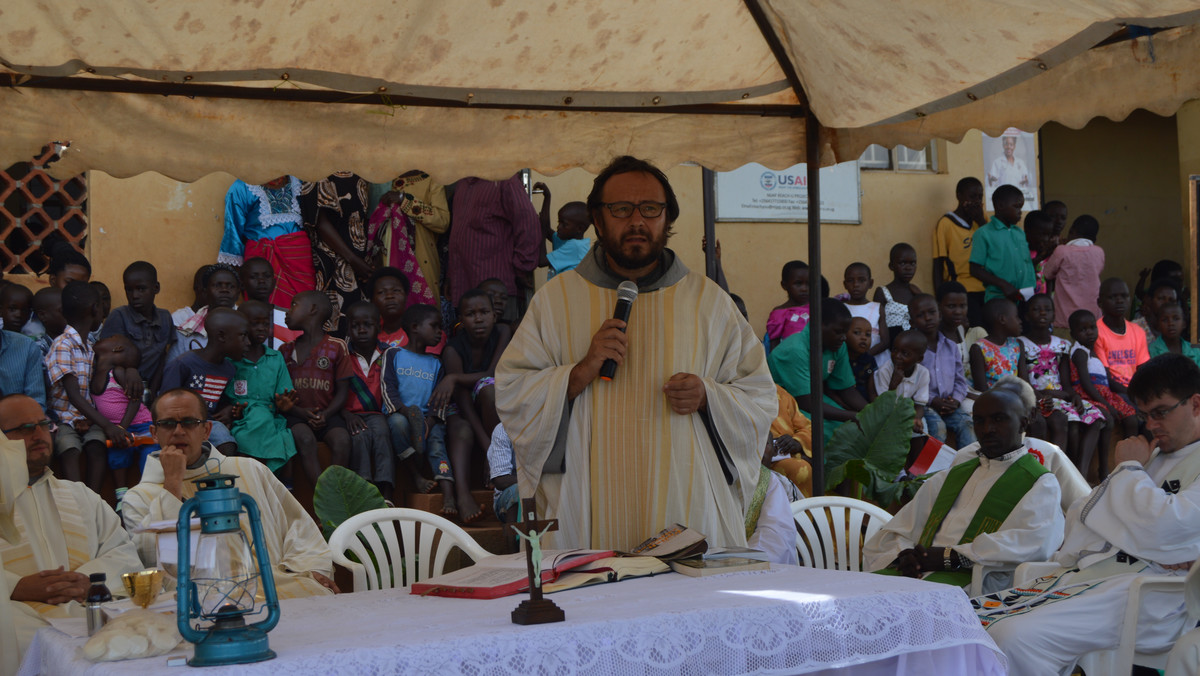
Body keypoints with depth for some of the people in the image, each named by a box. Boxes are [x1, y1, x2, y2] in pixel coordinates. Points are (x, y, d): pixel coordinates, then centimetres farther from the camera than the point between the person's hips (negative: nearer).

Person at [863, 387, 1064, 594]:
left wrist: (952, 556, -17)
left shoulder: (1040, 483, 9)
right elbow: (896, 531, 23)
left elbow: (1036, 543, -13)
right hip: (917, 571, 6)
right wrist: (903, 554, -4)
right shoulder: (954, 475, 28)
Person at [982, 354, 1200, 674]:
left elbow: (1165, 527, -17)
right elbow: (1083, 515, 22)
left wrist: (1129, 468, 0)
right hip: (1086, 572, 9)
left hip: (1150, 595, -9)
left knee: (1018, 637, -30)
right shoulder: (1153, 456, 26)